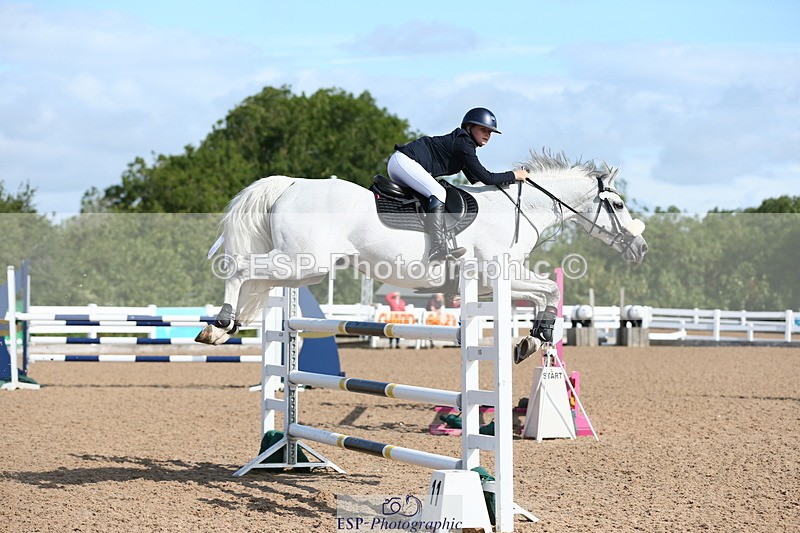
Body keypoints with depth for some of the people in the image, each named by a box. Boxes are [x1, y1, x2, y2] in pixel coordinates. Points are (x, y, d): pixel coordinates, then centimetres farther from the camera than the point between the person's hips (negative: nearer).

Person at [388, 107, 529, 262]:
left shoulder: (464, 144, 17)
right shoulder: (463, 144, -15)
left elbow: (475, 180, 21)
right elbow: (487, 178, -17)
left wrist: (508, 180, 16)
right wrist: (513, 175, -5)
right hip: (403, 161, -12)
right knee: (438, 192, -23)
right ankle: (438, 249, -33)